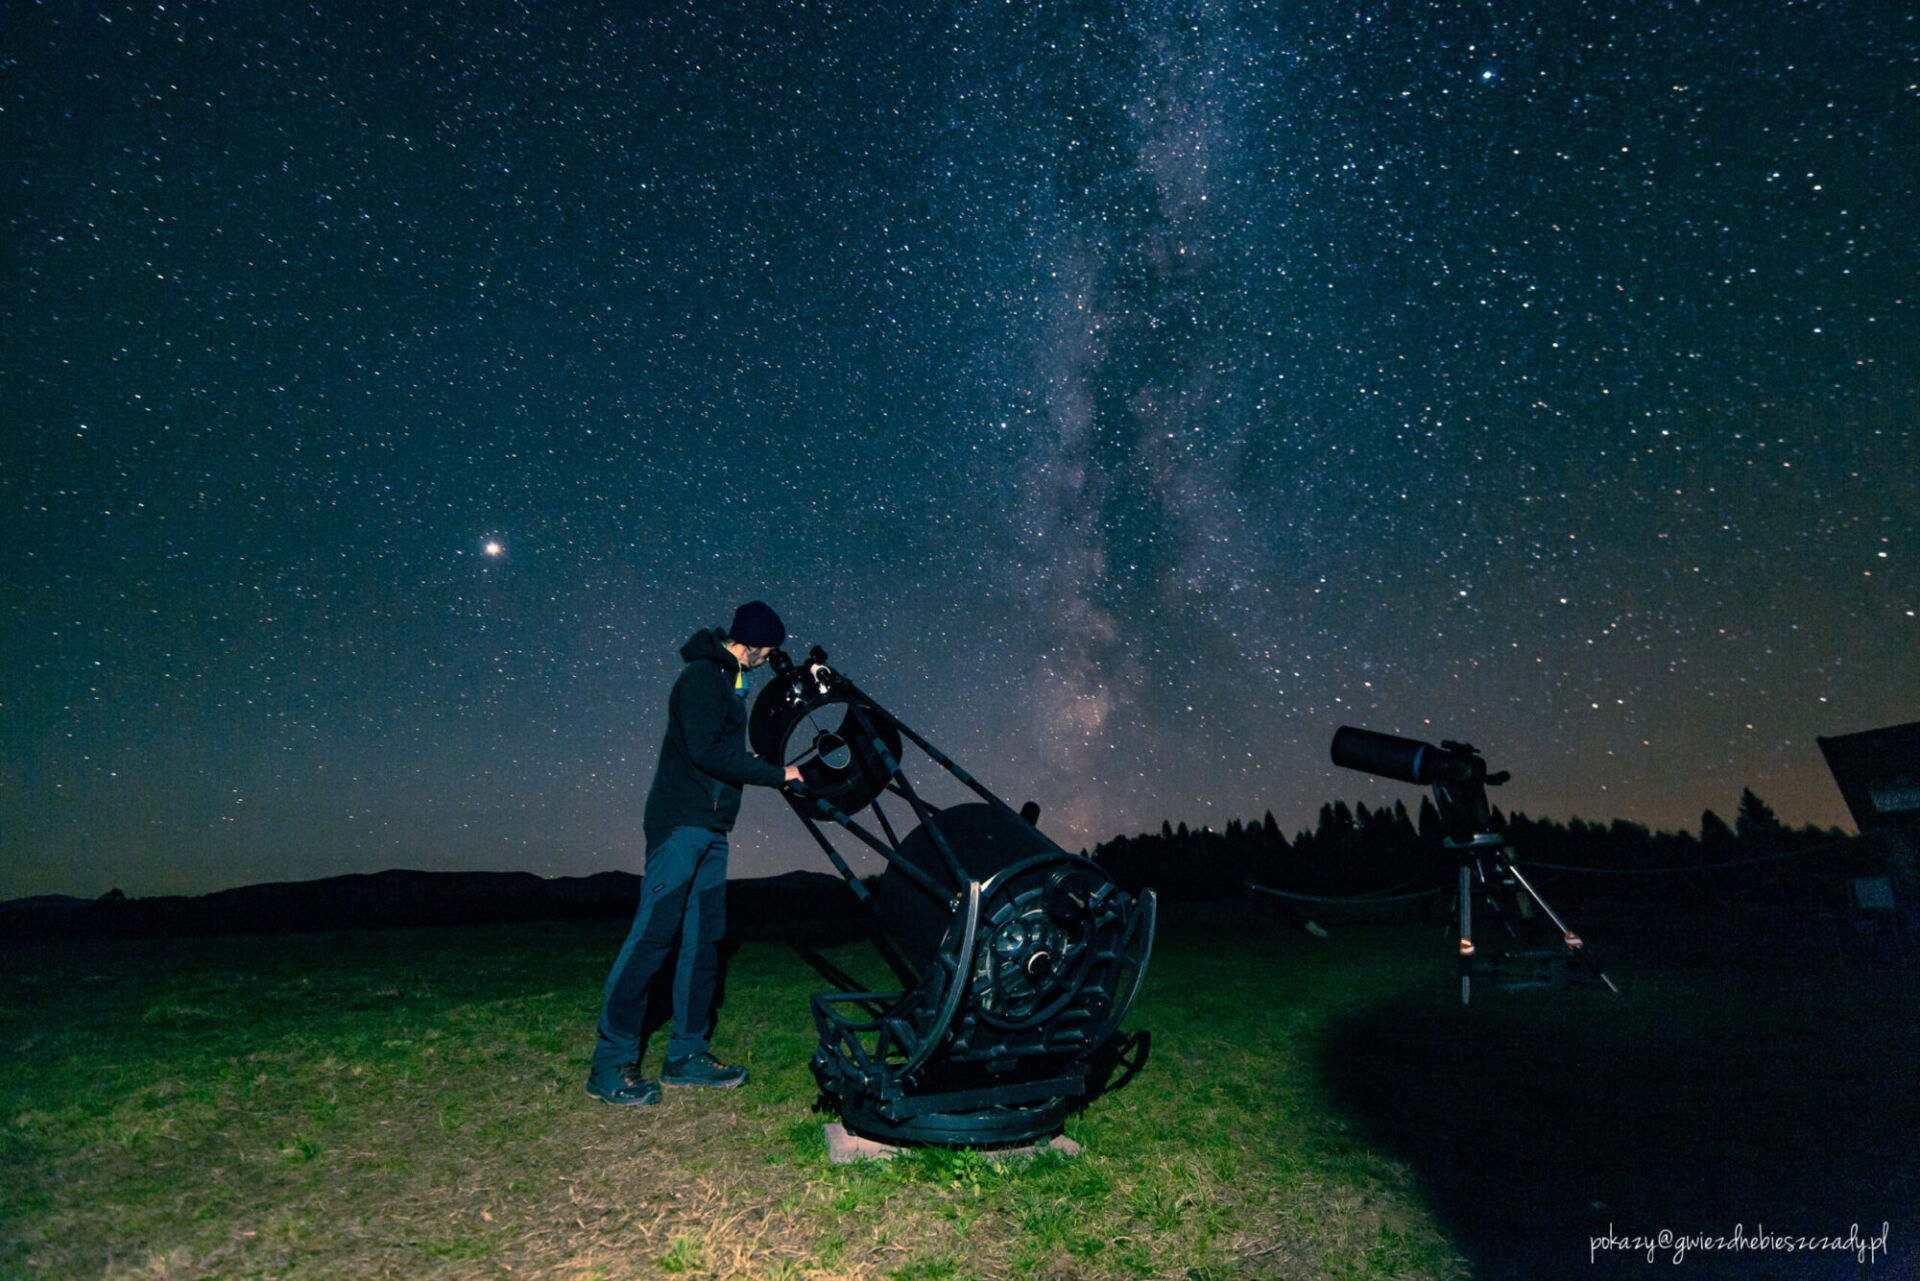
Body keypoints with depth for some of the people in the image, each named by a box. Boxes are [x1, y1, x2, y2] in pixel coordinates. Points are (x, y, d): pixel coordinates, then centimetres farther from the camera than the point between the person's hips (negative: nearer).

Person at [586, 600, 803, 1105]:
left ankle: (687, 1054, 21)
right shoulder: (701, 676, -13)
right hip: (681, 822, -10)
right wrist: (777, 773, -18)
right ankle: (610, 1063, 6)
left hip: (710, 828, 10)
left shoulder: (728, 678, 18)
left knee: (703, 939, 11)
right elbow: (708, 752, -22)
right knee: (653, 935, -6)